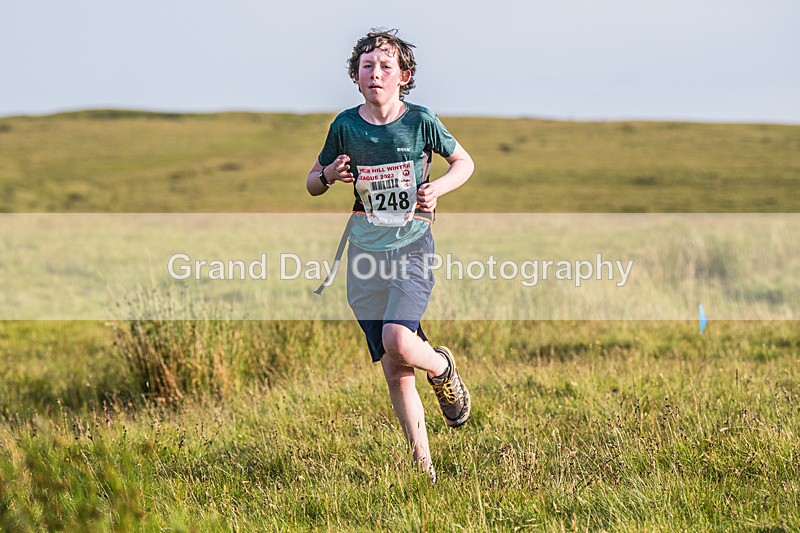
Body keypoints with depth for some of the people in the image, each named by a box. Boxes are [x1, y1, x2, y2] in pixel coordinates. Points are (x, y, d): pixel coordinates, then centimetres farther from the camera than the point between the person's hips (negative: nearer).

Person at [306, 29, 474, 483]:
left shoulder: (420, 120, -4)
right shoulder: (345, 126, 2)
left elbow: (465, 162, 10)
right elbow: (313, 184, 14)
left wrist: (439, 188, -9)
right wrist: (329, 175, -9)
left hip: (412, 246, -3)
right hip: (366, 253, 3)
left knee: (397, 341, -26)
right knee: (394, 371, 3)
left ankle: (443, 368, 10)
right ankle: (424, 466, 14)